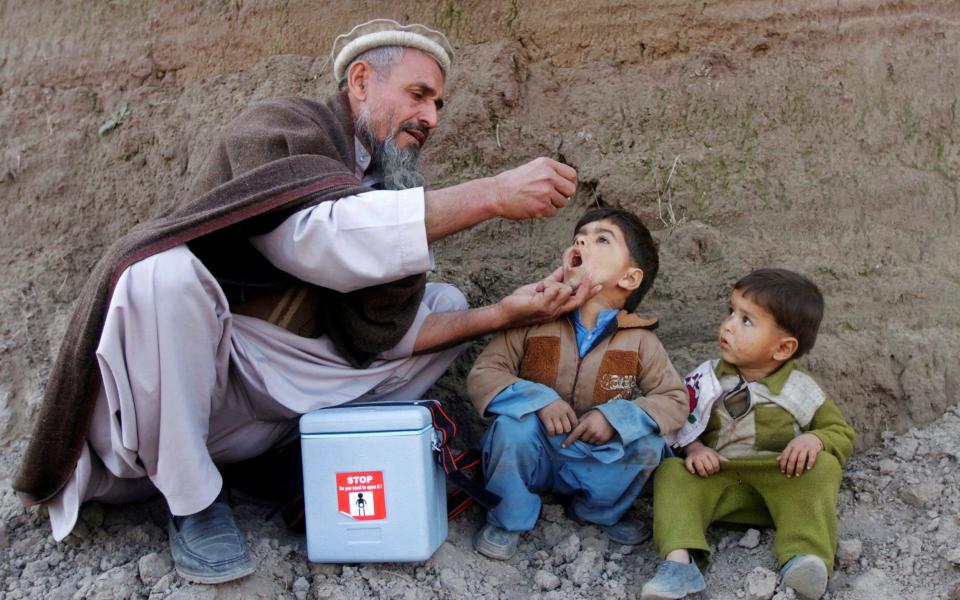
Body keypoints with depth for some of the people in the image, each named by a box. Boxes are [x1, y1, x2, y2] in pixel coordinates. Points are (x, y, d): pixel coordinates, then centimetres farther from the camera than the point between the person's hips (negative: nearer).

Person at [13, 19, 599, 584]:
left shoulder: (387, 186, 6)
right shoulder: (281, 126, -12)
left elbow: (376, 335, -2)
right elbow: (313, 235, -35)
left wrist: (503, 314, -13)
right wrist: (493, 195, -34)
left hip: (279, 387, 6)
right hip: (180, 386, -5)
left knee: (447, 302, 3)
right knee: (163, 273, -36)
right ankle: (193, 501, -16)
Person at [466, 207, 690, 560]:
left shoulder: (640, 341, -9)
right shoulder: (534, 322, -12)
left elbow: (674, 400, -7)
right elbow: (481, 376, -13)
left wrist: (615, 417, -23)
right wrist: (539, 399, -30)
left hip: (595, 462, 2)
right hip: (534, 455, -1)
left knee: (648, 444, -22)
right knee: (513, 424, -31)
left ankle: (598, 511, 8)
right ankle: (508, 519, -4)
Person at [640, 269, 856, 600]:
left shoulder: (802, 391, -1)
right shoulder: (709, 378, 2)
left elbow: (842, 433, 7)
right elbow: (683, 423, 9)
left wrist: (814, 439, -16)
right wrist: (693, 448, -14)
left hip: (781, 485, -1)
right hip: (718, 479, 1)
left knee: (822, 466, -27)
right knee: (671, 472, -23)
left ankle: (805, 557, -40)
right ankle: (679, 561, -41)